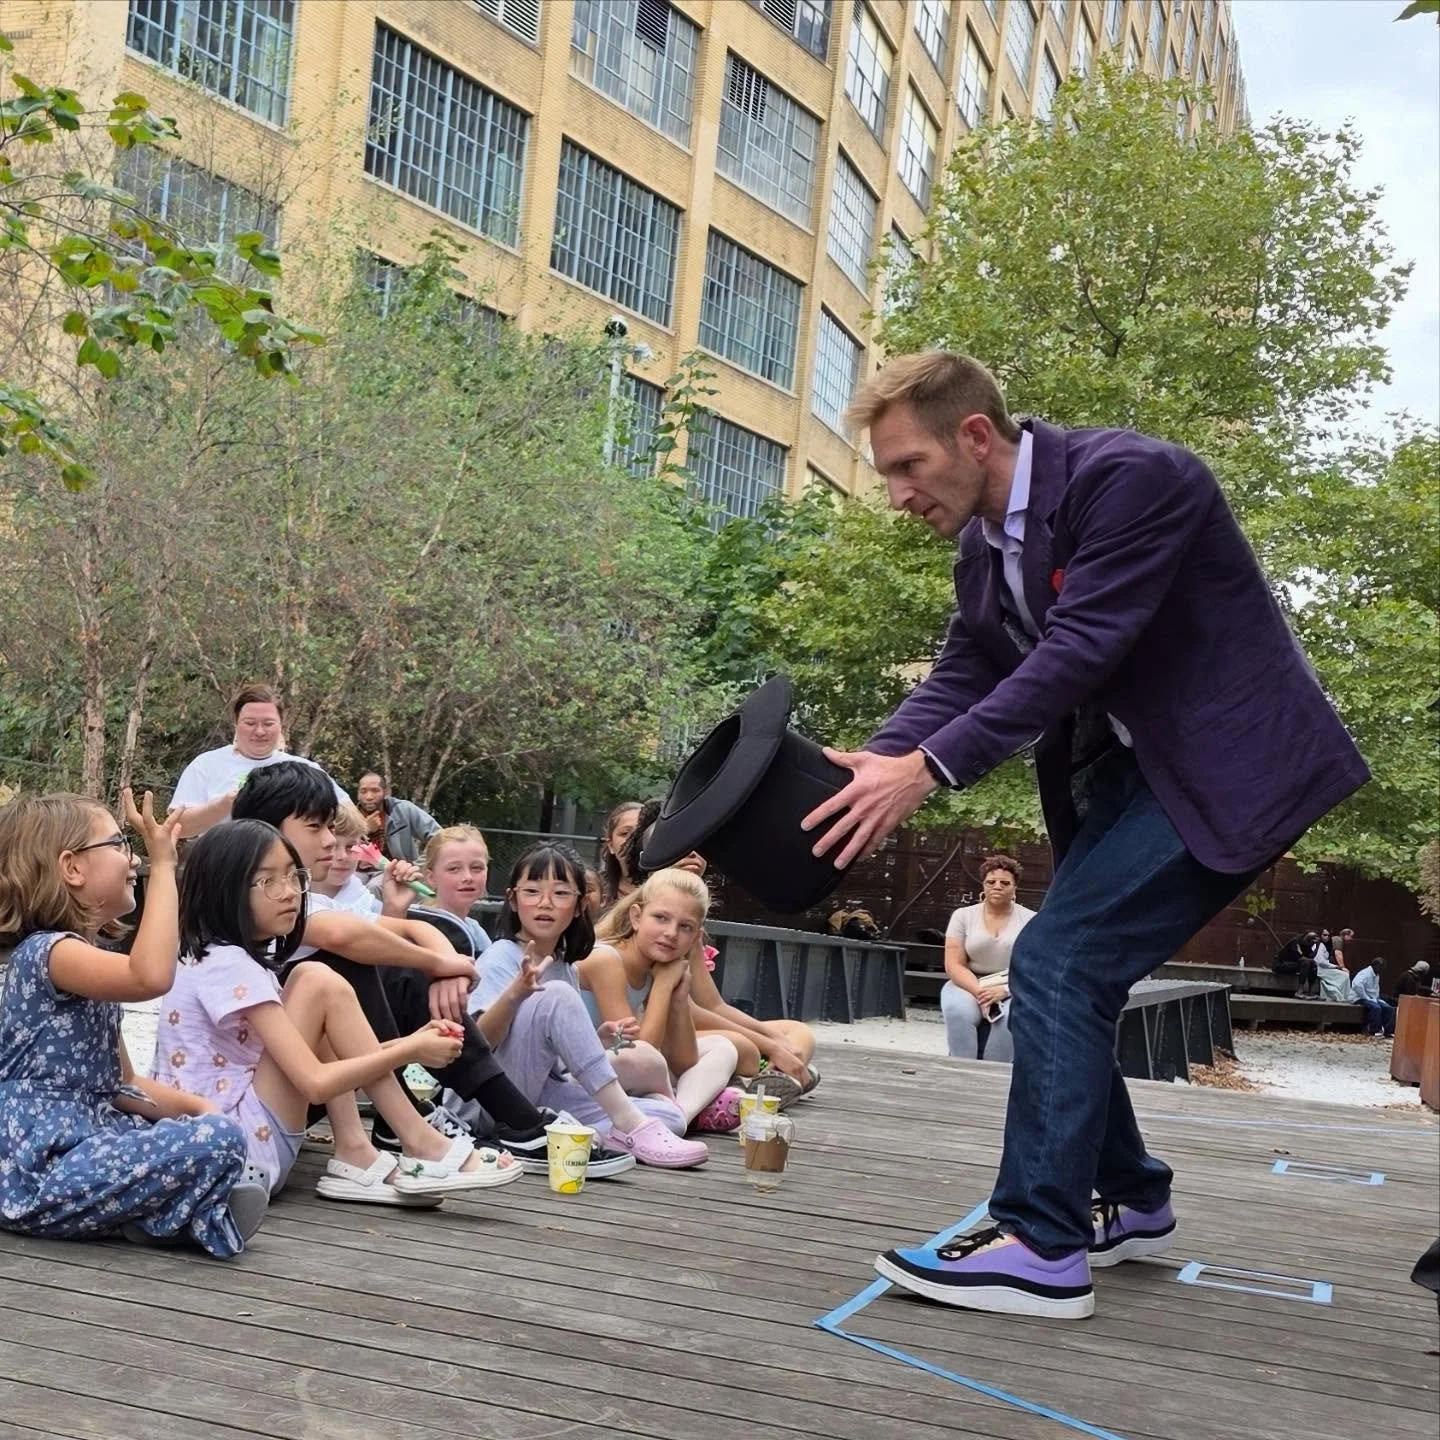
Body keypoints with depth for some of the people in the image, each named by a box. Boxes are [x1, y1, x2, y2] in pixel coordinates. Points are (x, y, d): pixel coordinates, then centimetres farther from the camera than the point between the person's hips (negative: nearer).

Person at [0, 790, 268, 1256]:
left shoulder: (88, 957, 18)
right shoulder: (47, 952, -13)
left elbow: (120, 1083, 20)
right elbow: (152, 976, -35)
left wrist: (198, 1107, 4)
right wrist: (163, 865, -27)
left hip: (86, 1141, 11)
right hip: (42, 1169, -11)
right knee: (218, 1140, -25)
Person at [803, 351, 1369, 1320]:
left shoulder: (1127, 476, -21)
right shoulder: (985, 543, 6)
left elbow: (1076, 652, -28)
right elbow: (961, 676, 2)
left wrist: (926, 769, -33)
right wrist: (872, 763, -17)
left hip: (1223, 763, -9)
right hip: (1128, 768, 9)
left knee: (1057, 963, -16)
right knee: (1065, 974, 11)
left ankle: (1043, 1246, -9)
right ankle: (1130, 1201, 28)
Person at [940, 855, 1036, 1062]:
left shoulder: (1030, 920, 3)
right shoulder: (963, 916, 5)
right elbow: (954, 965, -2)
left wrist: (1005, 990, -20)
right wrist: (979, 991, -20)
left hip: (1014, 990, -1)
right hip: (969, 985, 1)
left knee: (1012, 1017, -34)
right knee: (958, 1011, -33)